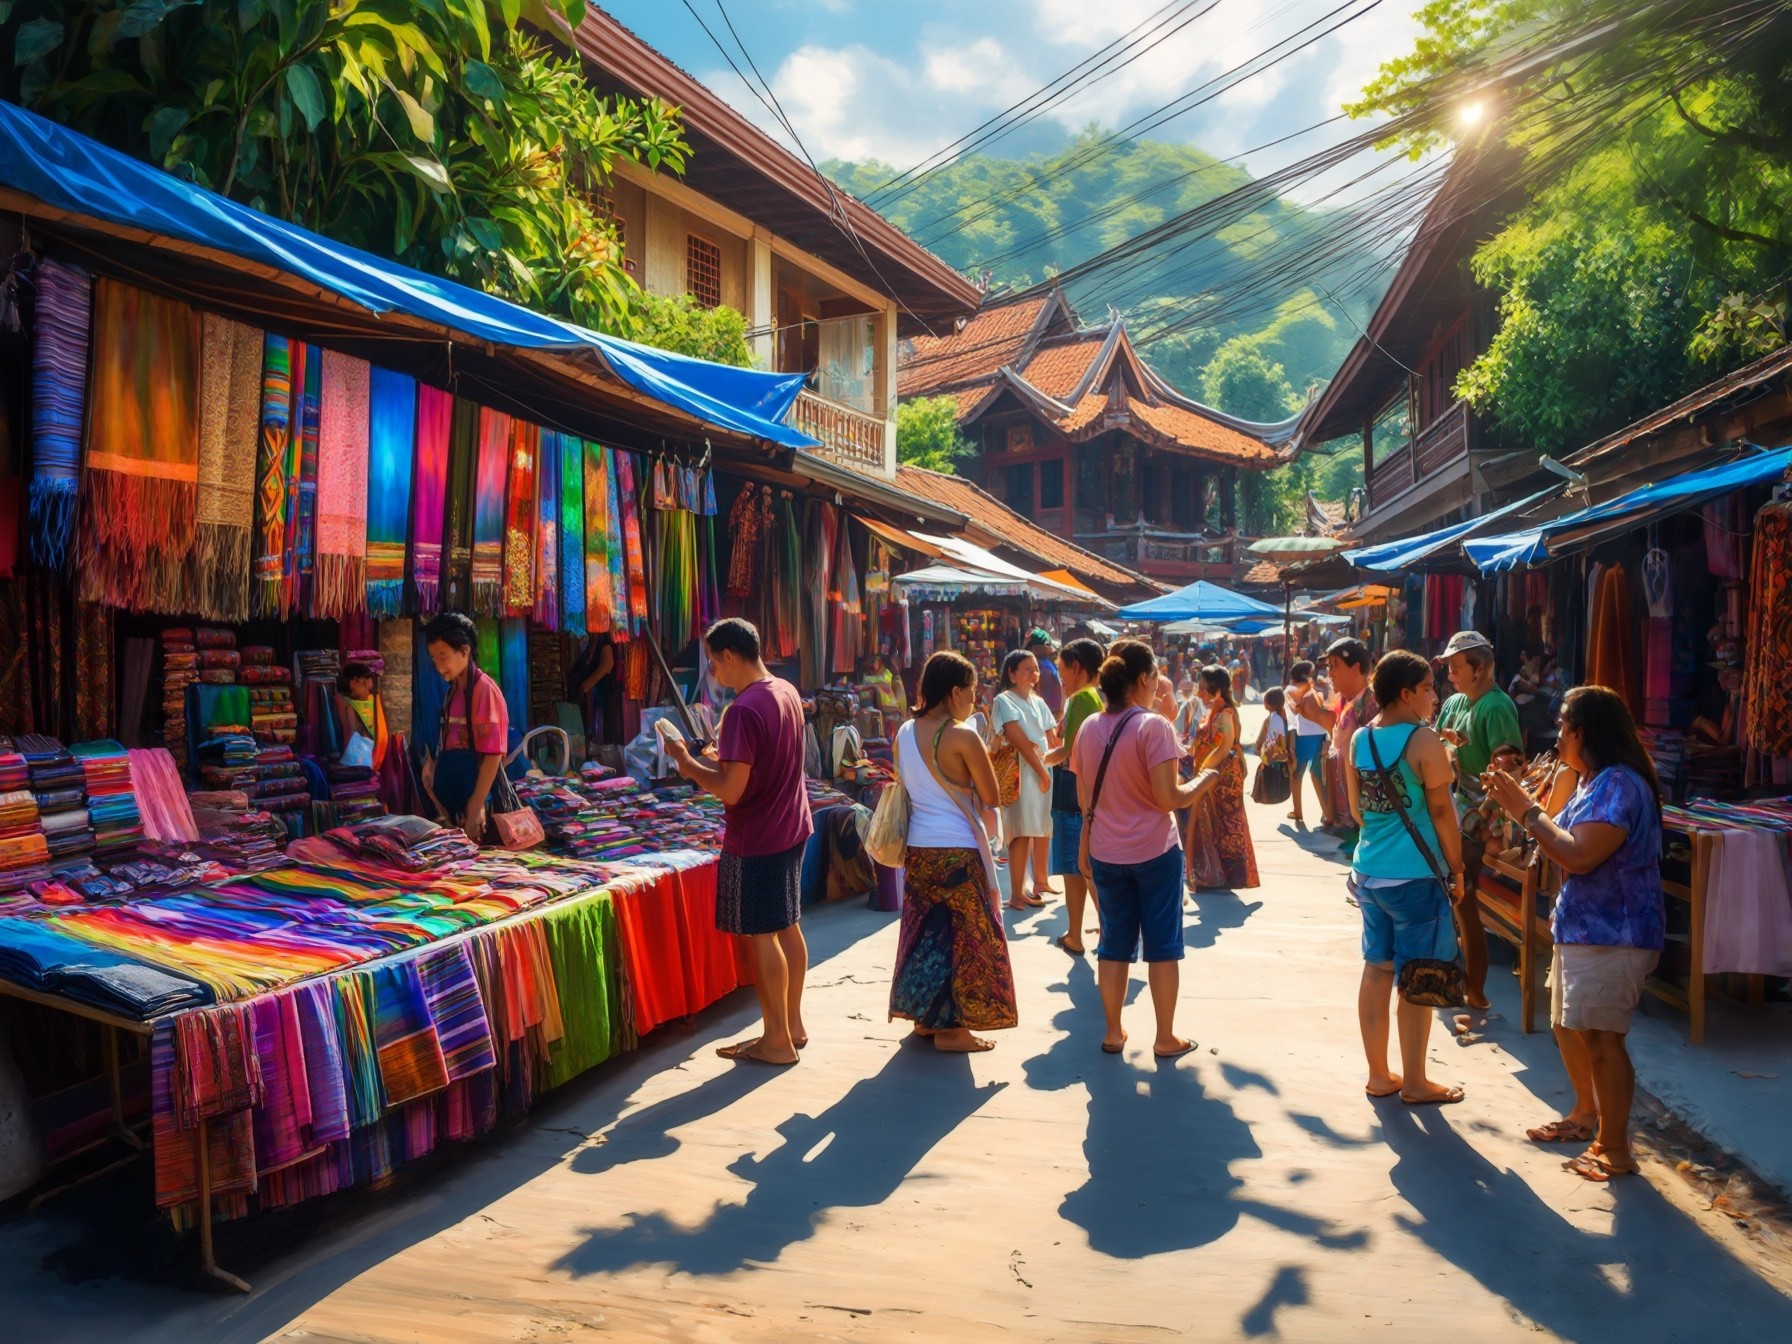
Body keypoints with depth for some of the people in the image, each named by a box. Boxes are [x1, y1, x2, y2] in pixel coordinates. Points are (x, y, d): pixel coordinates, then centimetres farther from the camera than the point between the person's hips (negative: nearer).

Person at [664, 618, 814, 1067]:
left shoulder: (743, 710, -23)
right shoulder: (788, 693, 4)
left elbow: (731, 790, -24)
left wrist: (688, 764, -10)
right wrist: (719, 762, 12)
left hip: (755, 840, -9)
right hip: (791, 829, 9)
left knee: (761, 935, 2)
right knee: (787, 927, 17)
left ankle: (777, 1041, 11)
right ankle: (792, 1025, 28)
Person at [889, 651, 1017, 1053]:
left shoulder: (905, 733, 4)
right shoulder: (963, 738, -16)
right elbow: (991, 798, -9)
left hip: (918, 849, 7)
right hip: (957, 851, -7)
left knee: (925, 930, 17)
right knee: (963, 936, 4)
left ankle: (925, 1016, 26)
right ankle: (951, 1027, 10)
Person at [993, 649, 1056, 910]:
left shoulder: (1038, 701, 16)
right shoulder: (1005, 701, -7)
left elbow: (1051, 737, 12)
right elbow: (1020, 741, -15)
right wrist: (1041, 772, -16)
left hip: (1045, 770, 7)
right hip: (1021, 772, -7)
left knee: (1043, 829, 13)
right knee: (1023, 833, -9)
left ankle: (1039, 881, 28)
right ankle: (1017, 894, -6)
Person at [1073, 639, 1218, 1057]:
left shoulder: (1089, 728, 1)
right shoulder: (1153, 726, -15)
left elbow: (1084, 799, 8)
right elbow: (1168, 798, -18)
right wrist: (1205, 781, -1)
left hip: (1106, 853, 5)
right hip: (1155, 851, -5)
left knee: (1114, 944, 14)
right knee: (1162, 945, 7)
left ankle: (1113, 1032, 21)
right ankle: (1166, 1038, 15)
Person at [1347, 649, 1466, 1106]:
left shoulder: (1358, 740, 5)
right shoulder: (1425, 742, -14)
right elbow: (1442, 812, -11)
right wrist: (1457, 870, 0)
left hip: (1369, 871, 7)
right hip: (1416, 876, -7)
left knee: (1377, 971, 13)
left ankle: (1379, 1075, 22)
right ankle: (1415, 1083, 14)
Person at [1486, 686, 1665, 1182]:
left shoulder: (1620, 784, -21)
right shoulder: (1595, 782, 13)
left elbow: (1580, 856, -28)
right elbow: (1568, 844, 17)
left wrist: (1528, 812, -19)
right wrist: (1531, 807, 8)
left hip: (1613, 935, -11)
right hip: (1580, 927, 11)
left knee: (1601, 1036, -6)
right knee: (1568, 1025, 20)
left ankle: (1615, 1148, 5)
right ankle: (1585, 1114, 38)